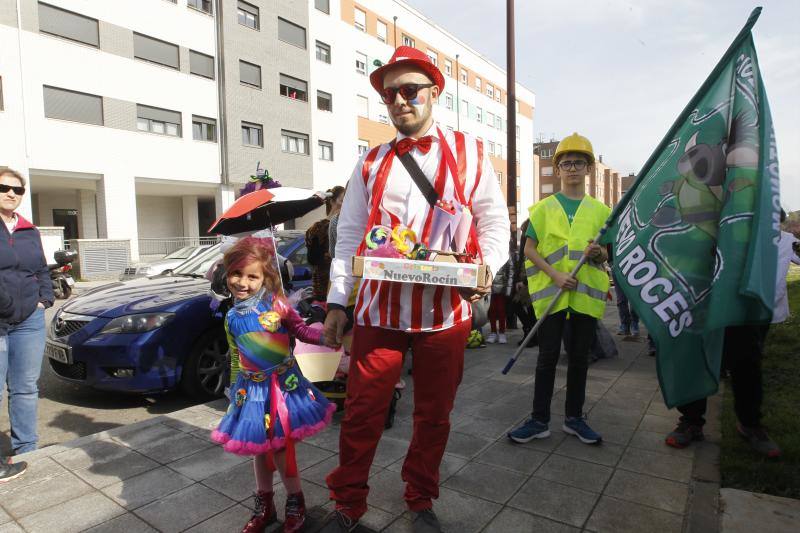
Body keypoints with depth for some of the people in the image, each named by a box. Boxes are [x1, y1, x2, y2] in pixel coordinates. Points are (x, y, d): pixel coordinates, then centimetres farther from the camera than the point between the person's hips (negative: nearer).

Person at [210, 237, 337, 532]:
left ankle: (296, 504, 26)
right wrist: (235, 392, 13)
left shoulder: (276, 304, -10)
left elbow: (302, 331, -5)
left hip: (284, 385, -4)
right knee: (260, 449, 15)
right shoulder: (232, 319, 2)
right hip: (253, 390, 4)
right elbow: (236, 360, 11)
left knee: (280, 448, 2)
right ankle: (264, 506, 36)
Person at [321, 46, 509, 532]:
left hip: (446, 311, 0)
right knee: (362, 412, 5)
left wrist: (486, 267, -15)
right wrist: (338, 302, 4)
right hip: (379, 309, 1)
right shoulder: (371, 163, 11)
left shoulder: (468, 152, 8)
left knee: (434, 415, 12)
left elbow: (495, 222, 5)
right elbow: (350, 237, 9)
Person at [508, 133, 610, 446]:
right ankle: (539, 420, 11)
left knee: (579, 357, 10)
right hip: (550, 291, -2)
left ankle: (574, 418, 24)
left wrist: (599, 253, -12)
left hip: (586, 292, 2)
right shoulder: (543, 208, 4)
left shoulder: (600, 210, 10)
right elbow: (529, 249, -1)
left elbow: (607, 253, 12)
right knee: (548, 356, 2)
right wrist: (555, 275, -14)